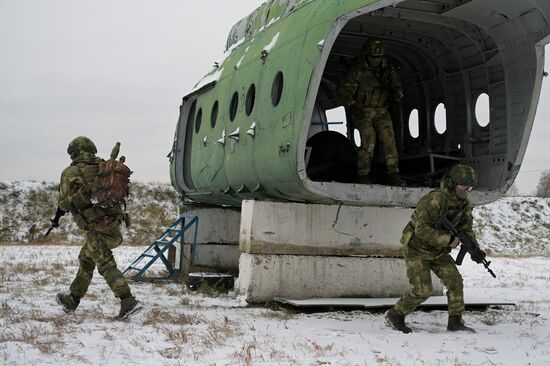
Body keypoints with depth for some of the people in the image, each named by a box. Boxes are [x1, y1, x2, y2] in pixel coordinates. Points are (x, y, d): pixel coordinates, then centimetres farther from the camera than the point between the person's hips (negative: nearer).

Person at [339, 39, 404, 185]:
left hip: (382, 111, 3)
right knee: (368, 141, -16)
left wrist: (397, 93, -16)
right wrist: (352, 105, -28)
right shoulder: (358, 71, -11)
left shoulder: (388, 69, 2)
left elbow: (397, 88, 9)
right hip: (363, 111, -3)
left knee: (389, 139, -12)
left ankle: (393, 174, -8)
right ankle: (363, 175, -4)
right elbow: (344, 90, -13)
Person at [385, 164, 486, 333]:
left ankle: (455, 322, 7)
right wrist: (448, 239, -32)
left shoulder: (465, 205, -3)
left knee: (455, 281, -5)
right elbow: (422, 230, -33)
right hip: (417, 249, -7)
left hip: (438, 251, 7)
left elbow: (466, 230, 3)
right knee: (422, 290, -12)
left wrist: (475, 250, -14)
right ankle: (394, 315, 7)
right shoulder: (434, 200, -29)